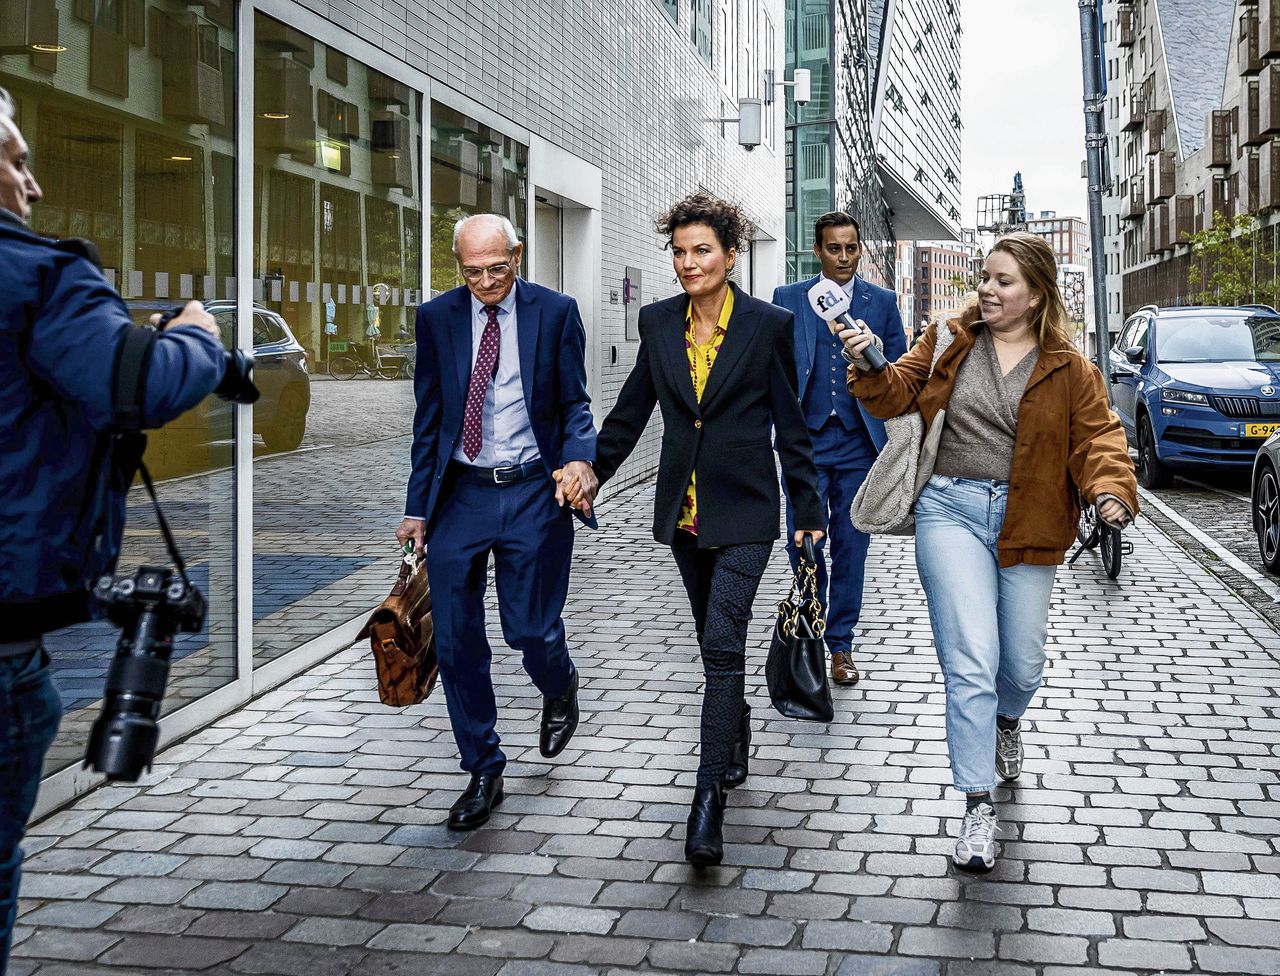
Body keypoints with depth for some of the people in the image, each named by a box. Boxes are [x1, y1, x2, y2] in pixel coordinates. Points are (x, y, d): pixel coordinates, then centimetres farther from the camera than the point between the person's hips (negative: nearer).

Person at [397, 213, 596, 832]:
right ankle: (483, 773, 19)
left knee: (530, 629, 0)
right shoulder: (437, 317, 4)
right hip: (458, 496, 2)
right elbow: (429, 418, 8)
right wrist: (417, 506, 6)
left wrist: (579, 456, -18)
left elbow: (574, 404, 3)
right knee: (456, 643, 2)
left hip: (532, 492, -2)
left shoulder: (556, 312, -2)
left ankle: (560, 689, 39)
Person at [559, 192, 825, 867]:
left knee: (723, 645, -11)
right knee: (713, 640, 18)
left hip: (743, 511, -5)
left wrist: (808, 510, -1)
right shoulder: (658, 323, 4)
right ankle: (736, 733, 42)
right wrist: (593, 470, 1)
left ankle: (709, 798, -9)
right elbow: (632, 409, 12)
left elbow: (791, 426, -2)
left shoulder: (768, 325, -6)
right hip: (683, 508, 5)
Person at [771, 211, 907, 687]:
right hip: (805, 440, -1)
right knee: (803, 544, -5)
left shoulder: (882, 301, 7)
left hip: (859, 444, 1)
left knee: (851, 547, 5)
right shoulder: (787, 299, 5)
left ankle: (840, 644, 18)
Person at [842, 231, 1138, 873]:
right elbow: (899, 394, 6)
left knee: (1023, 664, 12)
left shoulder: (1068, 369, 4)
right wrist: (870, 369, -14)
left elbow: (1097, 435, -1)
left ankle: (1006, 721, 50)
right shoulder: (951, 341, 6)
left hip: (1026, 525, 1)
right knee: (971, 661, -12)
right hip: (951, 511, -1)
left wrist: (1111, 489, -19)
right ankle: (978, 805, -4)